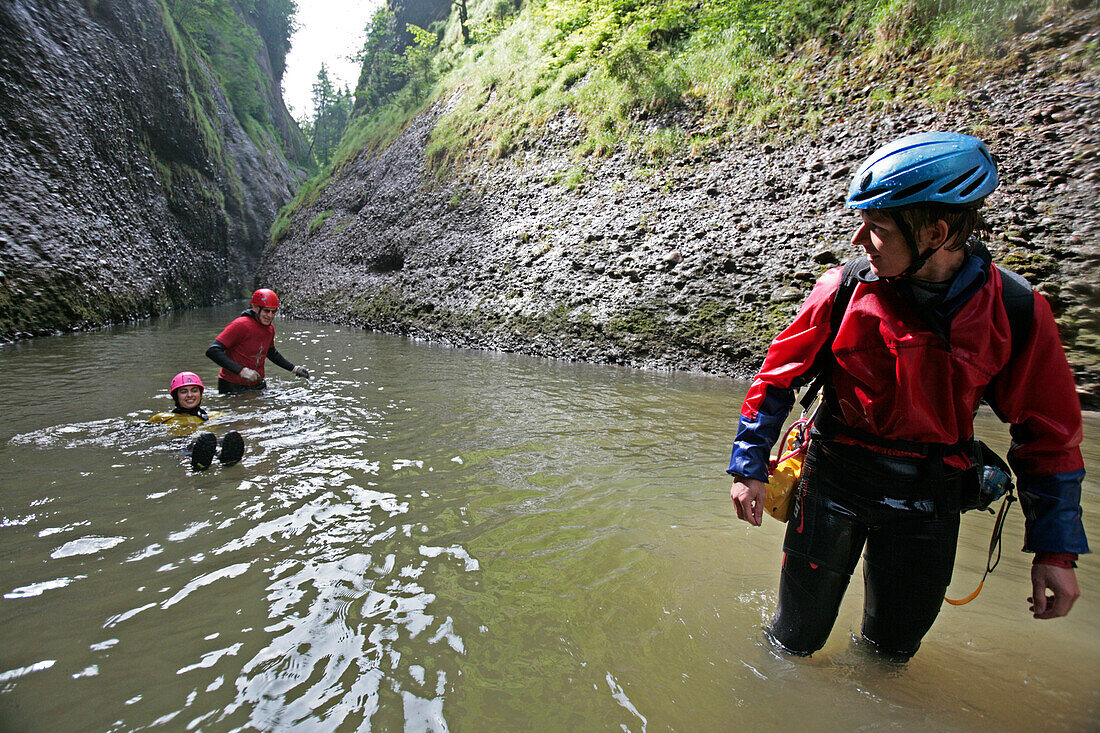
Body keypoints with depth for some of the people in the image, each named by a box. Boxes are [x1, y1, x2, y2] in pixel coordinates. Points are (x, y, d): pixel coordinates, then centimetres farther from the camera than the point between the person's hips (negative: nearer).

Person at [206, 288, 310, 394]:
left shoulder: (270, 328, 5)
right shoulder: (241, 325, -17)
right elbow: (212, 351, -23)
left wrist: (294, 369, 21)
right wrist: (241, 370, -31)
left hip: (258, 385, 6)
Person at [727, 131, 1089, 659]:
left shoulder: (1017, 312, -10)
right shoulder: (843, 289, -13)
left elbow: (1048, 432, 0)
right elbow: (779, 377, -4)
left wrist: (1057, 549, 1)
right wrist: (749, 466, -7)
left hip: (929, 497, 2)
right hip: (834, 481, -1)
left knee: (892, 649, 19)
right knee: (797, 639, 12)